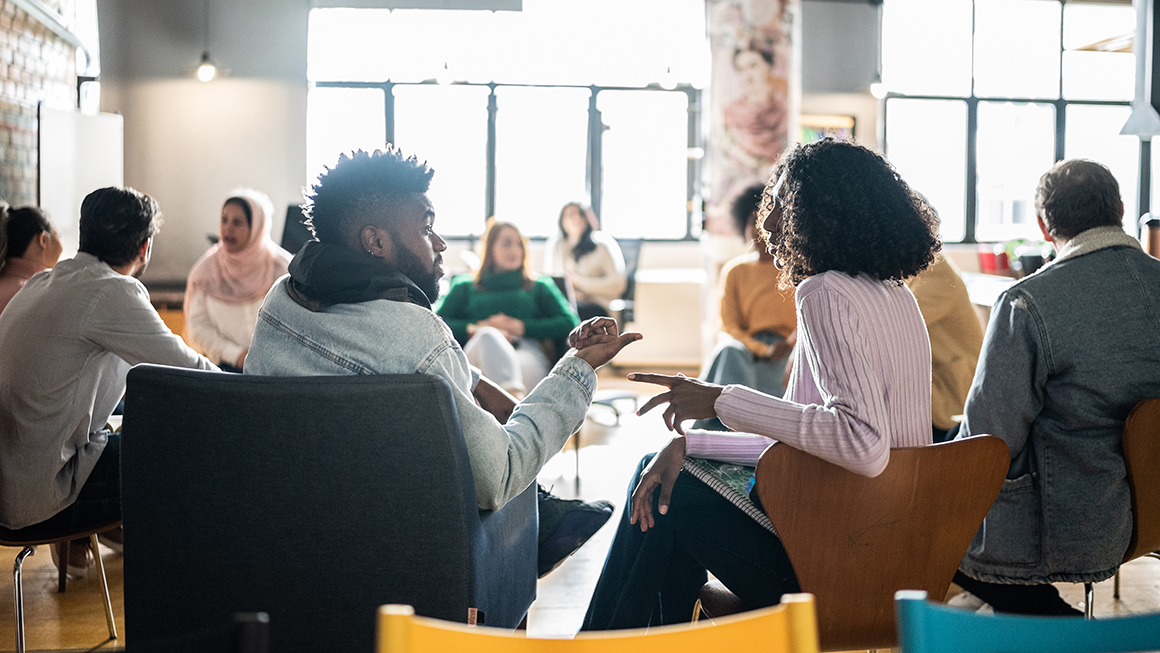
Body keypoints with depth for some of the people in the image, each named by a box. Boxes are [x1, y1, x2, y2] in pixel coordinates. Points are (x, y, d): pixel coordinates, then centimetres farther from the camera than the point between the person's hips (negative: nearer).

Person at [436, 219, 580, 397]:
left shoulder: (539, 286, 34)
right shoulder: (464, 286, 33)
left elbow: (570, 323, 16)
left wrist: (521, 327, 5)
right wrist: (475, 328, -1)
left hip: (527, 352, 1)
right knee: (488, 336, -39)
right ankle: (515, 396, -68)